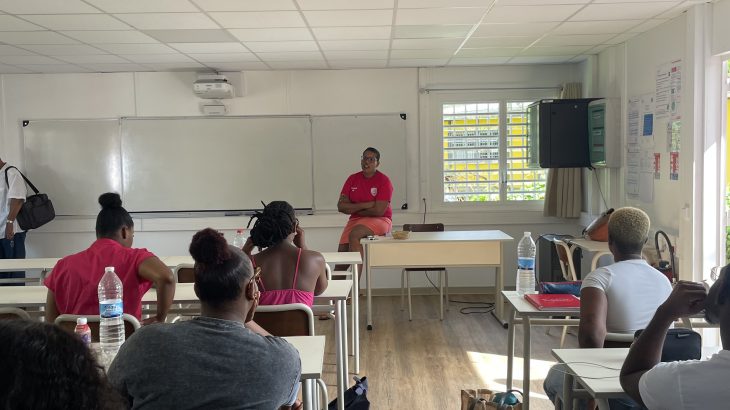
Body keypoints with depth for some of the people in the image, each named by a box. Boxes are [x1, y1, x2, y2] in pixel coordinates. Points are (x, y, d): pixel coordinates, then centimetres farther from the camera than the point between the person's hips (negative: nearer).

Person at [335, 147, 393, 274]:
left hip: (379, 220, -5)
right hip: (356, 220, 5)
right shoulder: (352, 179, 7)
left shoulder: (384, 181, -7)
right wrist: (366, 205, -12)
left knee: (354, 234, -33)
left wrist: (354, 209, -6)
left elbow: (379, 211, -16)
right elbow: (341, 206, -1)